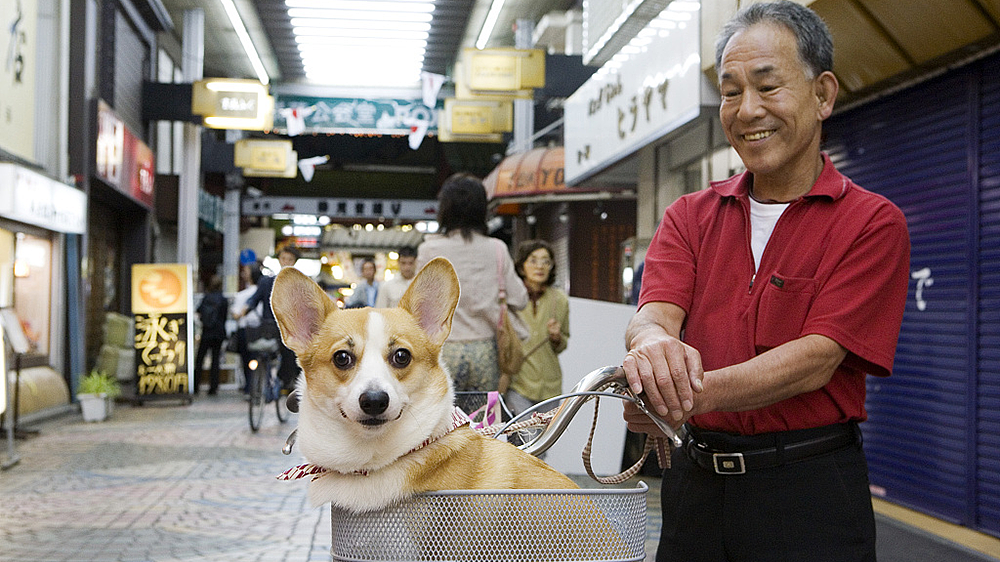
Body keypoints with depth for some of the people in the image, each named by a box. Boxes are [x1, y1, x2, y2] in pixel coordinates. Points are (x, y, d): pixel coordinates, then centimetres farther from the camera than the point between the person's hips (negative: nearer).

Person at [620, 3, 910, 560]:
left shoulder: (873, 222, -6)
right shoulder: (690, 216, 7)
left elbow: (816, 359, -17)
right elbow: (656, 311, -10)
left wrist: (698, 394, -32)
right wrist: (654, 346, -34)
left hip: (810, 493, -3)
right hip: (695, 483, 4)